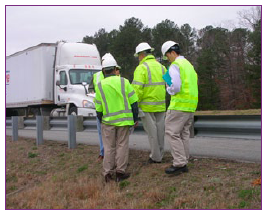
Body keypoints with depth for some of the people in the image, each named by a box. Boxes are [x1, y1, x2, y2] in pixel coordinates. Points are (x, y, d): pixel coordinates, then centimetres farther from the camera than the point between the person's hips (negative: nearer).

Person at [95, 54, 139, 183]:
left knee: (109, 147, 9)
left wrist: (101, 121, 16)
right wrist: (135, 118, 6)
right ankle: (120, 172, 10)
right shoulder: (124, 82, -3)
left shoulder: (100, 86, -2)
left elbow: (99, 108, 2)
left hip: (108, 121, 0)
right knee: (122, 145, 8)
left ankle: (108, 173, 9)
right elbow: (133, 102, -2)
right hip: (124, 119, 0)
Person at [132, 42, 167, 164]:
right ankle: (160, 155, 21)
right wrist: (162, 98, 14)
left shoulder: (141, 68, -11)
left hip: (147, 106, -6)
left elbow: (137, 89, -19)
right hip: (161, 106, 6)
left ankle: (155, 157, 8)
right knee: (160, 130, 12)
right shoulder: (161, 67, 11)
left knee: (152, 132, 1)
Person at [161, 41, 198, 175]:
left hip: (179, 105, -9)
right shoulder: (189, 65, 20)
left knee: (172, 133, -6)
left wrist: (169, 89, -1)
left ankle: (179, 164, -8)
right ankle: (184, 163, 16)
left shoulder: (175, 65, -10)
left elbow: (175, 87, -22)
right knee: (183, 134, 13)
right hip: (191, 106, 9)